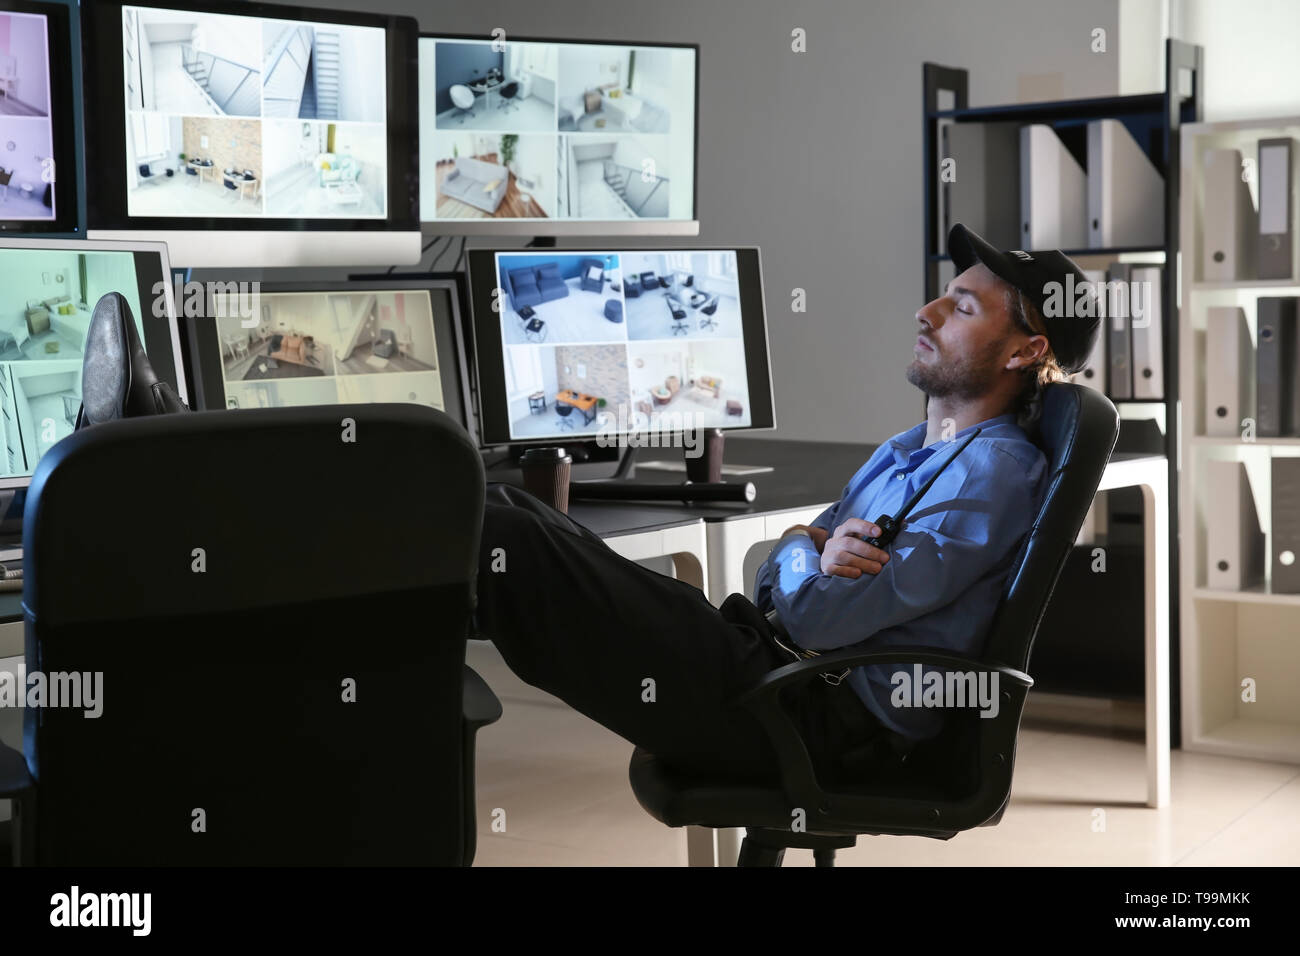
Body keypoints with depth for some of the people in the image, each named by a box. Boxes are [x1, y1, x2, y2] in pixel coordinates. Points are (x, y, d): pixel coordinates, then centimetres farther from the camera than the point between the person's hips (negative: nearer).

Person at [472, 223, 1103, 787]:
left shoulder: (995, 473, -11)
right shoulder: (909, 450, 21)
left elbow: (816, 618, -18)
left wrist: (800, 547, 4)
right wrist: (816, 548, -5)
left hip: (823, 723, -9)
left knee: (507, 538, -19)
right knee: (507, 510, 1)